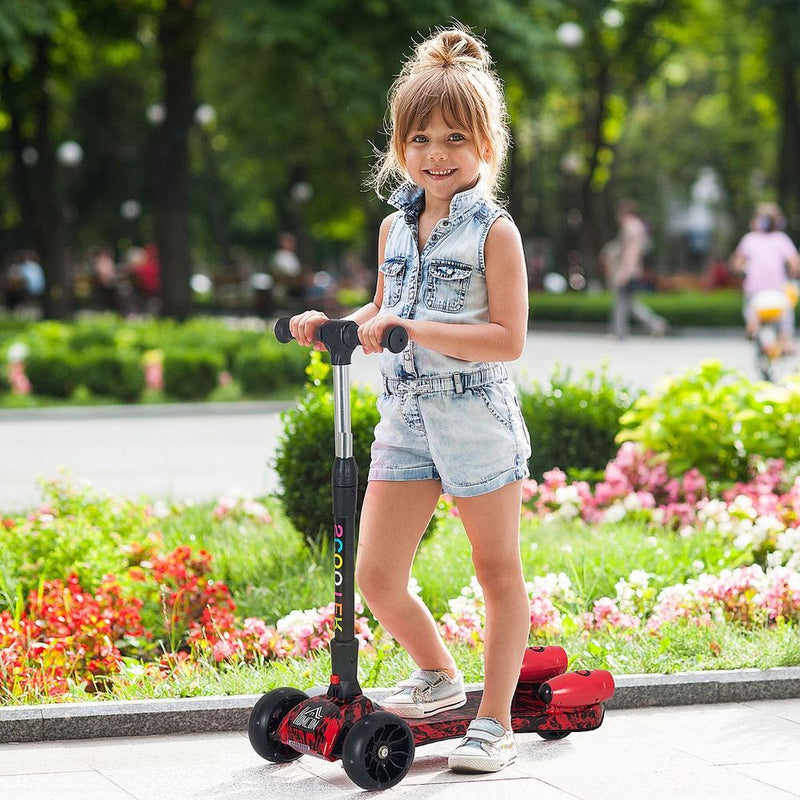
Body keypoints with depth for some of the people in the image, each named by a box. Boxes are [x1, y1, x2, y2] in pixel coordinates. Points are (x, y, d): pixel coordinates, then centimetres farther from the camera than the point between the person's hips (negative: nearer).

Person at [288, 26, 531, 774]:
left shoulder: (493, 230, -8)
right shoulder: (395, 228, 10)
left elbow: (507, 339, -15)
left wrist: (417, 329, -23)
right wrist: (333, 326, 6)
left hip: (476, 417, -6)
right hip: (404, 414, 6)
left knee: (497, 572, 7)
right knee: (374, 577, 3)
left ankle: (494, 719, 18)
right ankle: (438, 676, 28)